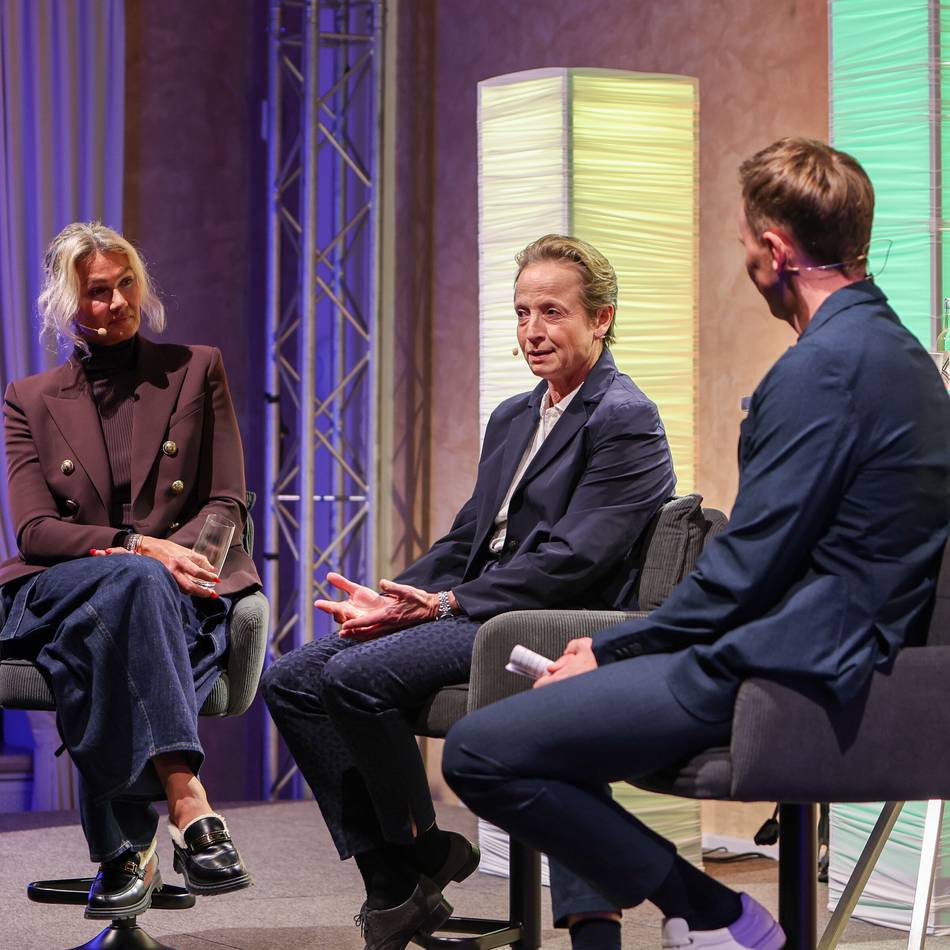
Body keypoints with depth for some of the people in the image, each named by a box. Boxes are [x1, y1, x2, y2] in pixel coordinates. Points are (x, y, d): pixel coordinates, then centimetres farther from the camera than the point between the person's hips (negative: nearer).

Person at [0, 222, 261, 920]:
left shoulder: (197, 371, 15)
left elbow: (227, 506, 10)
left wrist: (175, 555, -13)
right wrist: (139, 548, -16)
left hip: (180, 594, 0)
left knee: (98, 645, -38)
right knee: (134, 583, -38)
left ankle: (127, 849, -43)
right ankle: (189, 807, -52)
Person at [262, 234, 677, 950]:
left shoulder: (625, 420, -8)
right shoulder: (513, 418, 21)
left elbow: (573, 561, -18)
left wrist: (444, 603, -20)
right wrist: (390, 598, -1)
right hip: (477, 613, 9)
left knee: (357, 673, -26)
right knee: (293, 680, -3)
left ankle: (424, 856, -4)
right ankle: (394, 889, -3)